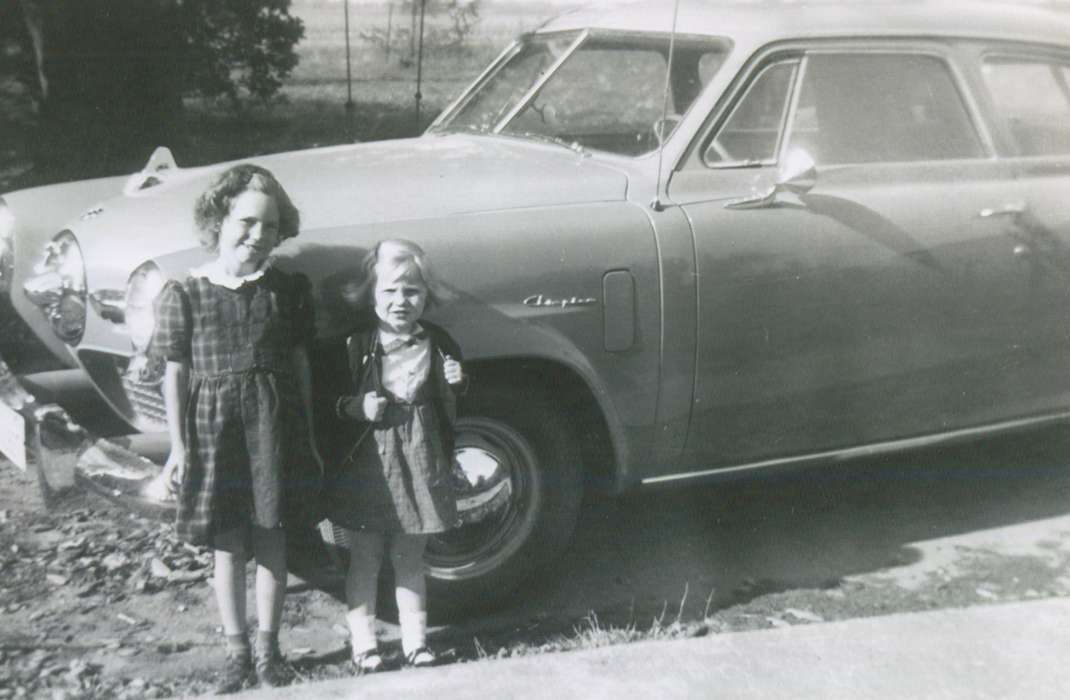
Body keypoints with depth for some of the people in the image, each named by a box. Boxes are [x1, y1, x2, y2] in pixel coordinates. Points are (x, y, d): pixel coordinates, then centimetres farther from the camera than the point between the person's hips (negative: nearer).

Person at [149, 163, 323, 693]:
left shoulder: (288, 290, 2)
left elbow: (299, 365, 6)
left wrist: (308, 438, 7)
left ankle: (267, 648, 22)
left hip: (275, 425, 1)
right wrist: (179, 446, -4)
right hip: (214, 425, -1)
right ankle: (236, 652, 22)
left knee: (271, 538, 8)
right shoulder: (184, 295, -4)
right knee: (227, 546, 7)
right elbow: (175, 373, -1)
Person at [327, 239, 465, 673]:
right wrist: (355, 407, -20)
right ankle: (364, 645, 18)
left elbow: (453, 412, 10)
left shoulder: (439, 345, 1)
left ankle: (415, 643, 23)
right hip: (367, 468, -2)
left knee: (410, 559, 13)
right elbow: (326, 403, -1)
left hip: (419, 464, 2)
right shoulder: (355, 347, -6)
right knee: (364, 559, 8)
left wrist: (456, 385, -10)